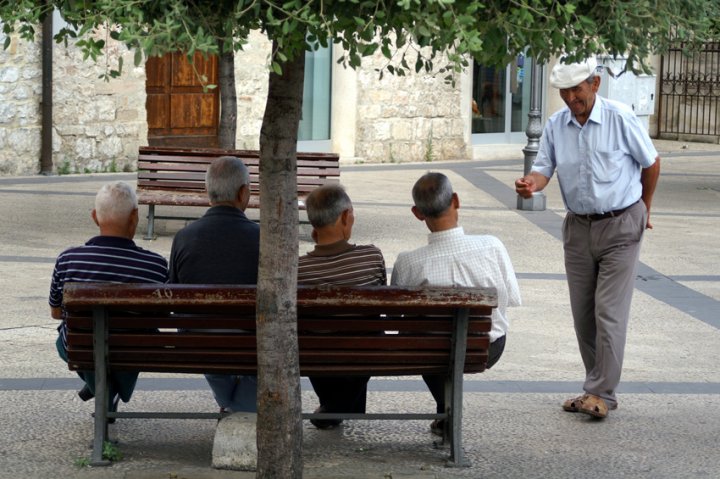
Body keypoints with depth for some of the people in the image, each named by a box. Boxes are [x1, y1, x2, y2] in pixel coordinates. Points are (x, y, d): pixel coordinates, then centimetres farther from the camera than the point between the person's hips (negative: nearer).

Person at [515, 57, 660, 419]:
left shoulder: (620, 119, -13)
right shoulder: (556, 126, 0)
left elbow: (651, 163, 0)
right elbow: (544, 168, -3)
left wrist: (642, 210, 11)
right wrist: (532, 183, -28)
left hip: (620, 226, -5)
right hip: (579, 227, 5)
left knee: (609, 313, -9)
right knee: (583, 314, 8)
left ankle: (601, 393, -6)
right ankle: (598, 387, 19)